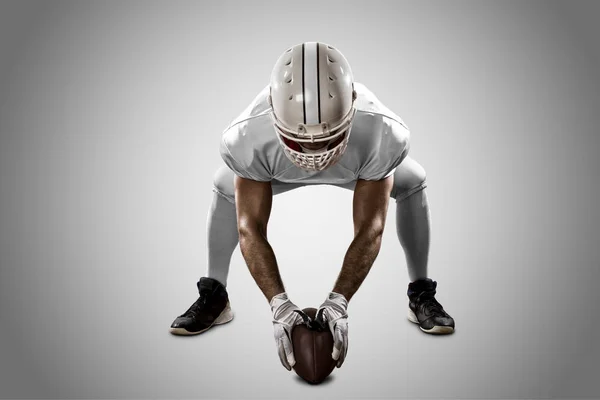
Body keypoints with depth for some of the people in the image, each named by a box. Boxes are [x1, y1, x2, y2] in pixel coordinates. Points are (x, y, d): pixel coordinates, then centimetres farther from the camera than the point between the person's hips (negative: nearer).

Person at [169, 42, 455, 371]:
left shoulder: (384, 135, -44)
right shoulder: (247, 138, -43)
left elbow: (369, 231, -35)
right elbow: (250, 230, -33)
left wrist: (338, 303, -43)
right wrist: (279, 305, -42)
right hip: (279, 166, 1)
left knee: (411, 183, -16)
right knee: (225, 188, -13)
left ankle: (421, 297, 2)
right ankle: (213, 299, 5)